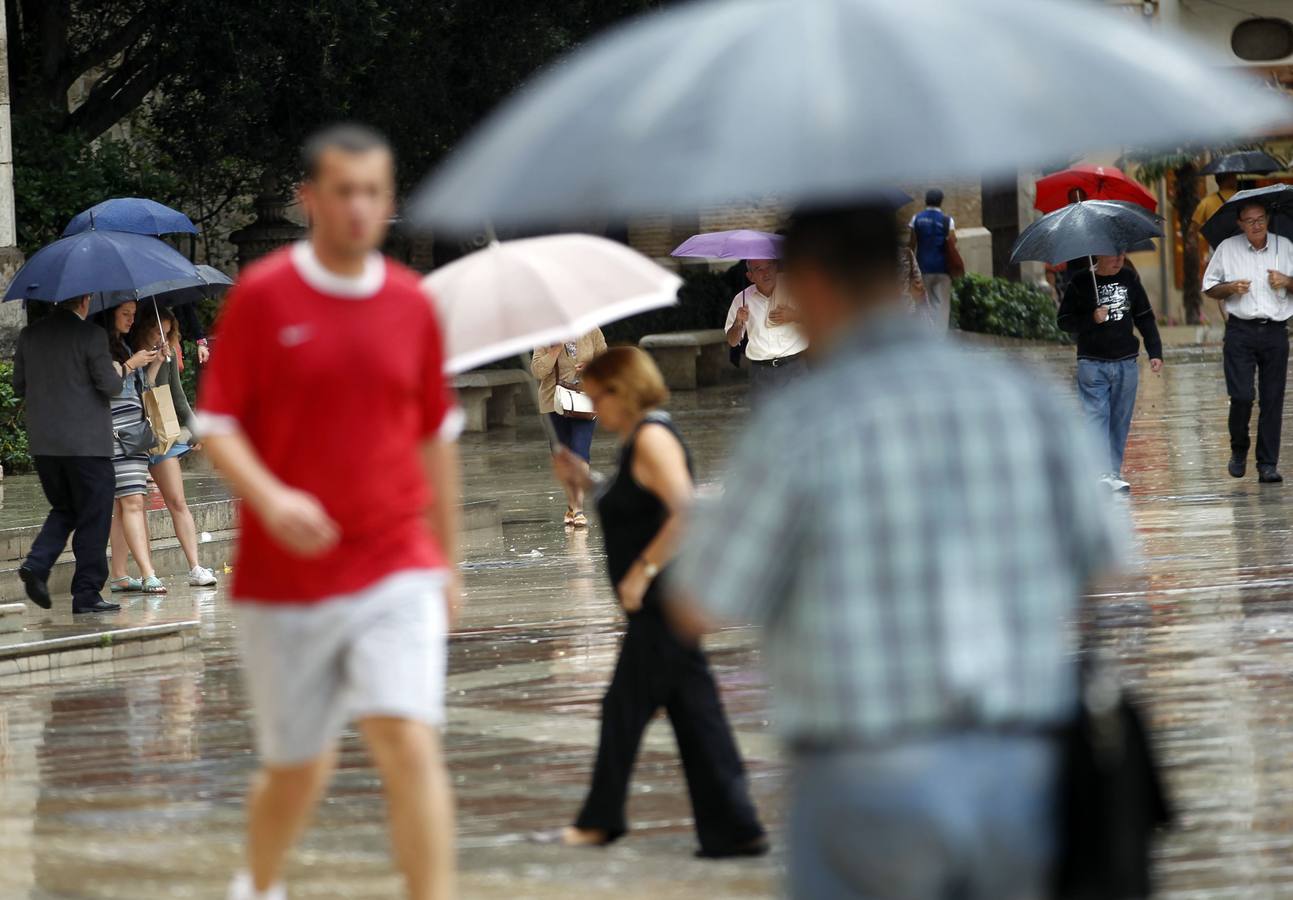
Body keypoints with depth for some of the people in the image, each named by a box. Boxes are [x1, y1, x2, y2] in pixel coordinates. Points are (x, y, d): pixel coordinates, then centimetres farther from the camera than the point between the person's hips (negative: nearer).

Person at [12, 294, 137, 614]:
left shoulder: (29, 335, 6)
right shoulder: (91, 335, -11)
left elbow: (19, 387, 11)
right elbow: (110, 387, -12)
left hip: (42, 443, 6)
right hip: (86, 442, -6)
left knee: (64, 510, 20)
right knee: (93, 518, 4)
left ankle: (36, 565, -3)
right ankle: (87, 593, 3)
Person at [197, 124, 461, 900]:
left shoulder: (412, 304, 5)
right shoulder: (262, 296, -4)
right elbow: (216, 424, -4)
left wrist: (448, 560, 19)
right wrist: (270, 497, -23)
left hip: (397, 572, 1)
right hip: (283, 575, -1)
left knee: (411, 745, -15)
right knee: (299, 765, 10)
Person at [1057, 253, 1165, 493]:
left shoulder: (1129, 280, 9)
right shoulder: (1080, 284, -3)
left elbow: (1145, 317, 15)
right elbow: (1064, 321, -2)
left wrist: (1155, 351, 10)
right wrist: (1092, 319, -18)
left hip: (1126, 363, 4)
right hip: (1092, 363, -4)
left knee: (1120, 421, 6)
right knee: (1097, 417, -12)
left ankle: (1114, 474, 14)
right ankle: (1102, 475, -20)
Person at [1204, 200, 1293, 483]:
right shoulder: (1227, 248, 7)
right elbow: (1209, 288, 12)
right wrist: (1231, 288, -7)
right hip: (1240, 330, -1)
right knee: (1242, 396, -10)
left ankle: (1268, 465, 5)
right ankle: (1239, 450, 15)